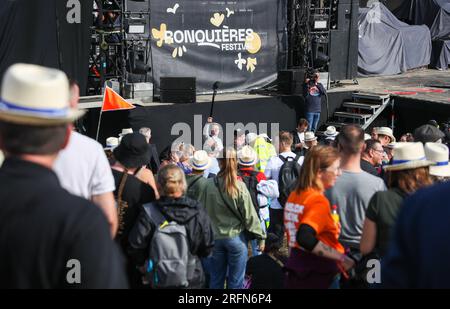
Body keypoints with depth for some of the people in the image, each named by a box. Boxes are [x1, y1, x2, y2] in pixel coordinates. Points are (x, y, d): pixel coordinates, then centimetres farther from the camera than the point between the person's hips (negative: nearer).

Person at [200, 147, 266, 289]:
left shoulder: (208, 185, -10)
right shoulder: (239, 186, -14)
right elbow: (249, 215, -9)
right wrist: (260, 236, 2)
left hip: (215, 237, 2)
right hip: (236, 238, -2)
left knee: (216, 279, 16)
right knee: (236, 282, 8)